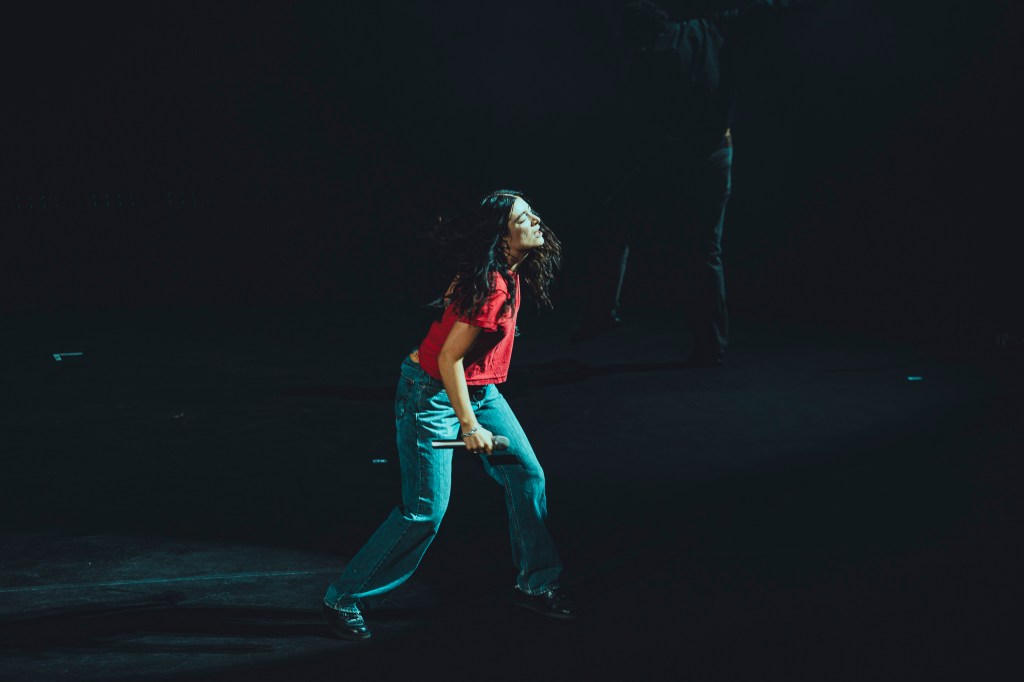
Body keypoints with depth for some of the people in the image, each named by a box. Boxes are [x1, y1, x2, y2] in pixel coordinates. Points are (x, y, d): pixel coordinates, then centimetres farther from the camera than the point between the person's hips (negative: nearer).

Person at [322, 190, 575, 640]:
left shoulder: (512, 274, 0)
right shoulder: (492, 286, -28)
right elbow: (449, 358, -26)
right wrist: (469, 424, -23)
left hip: (478, 389, 9)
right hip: (432, 394, -9)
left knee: (527, 476, 6)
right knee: (426, 510, -7)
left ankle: (535, 585, 19)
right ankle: (344, 600, 5)